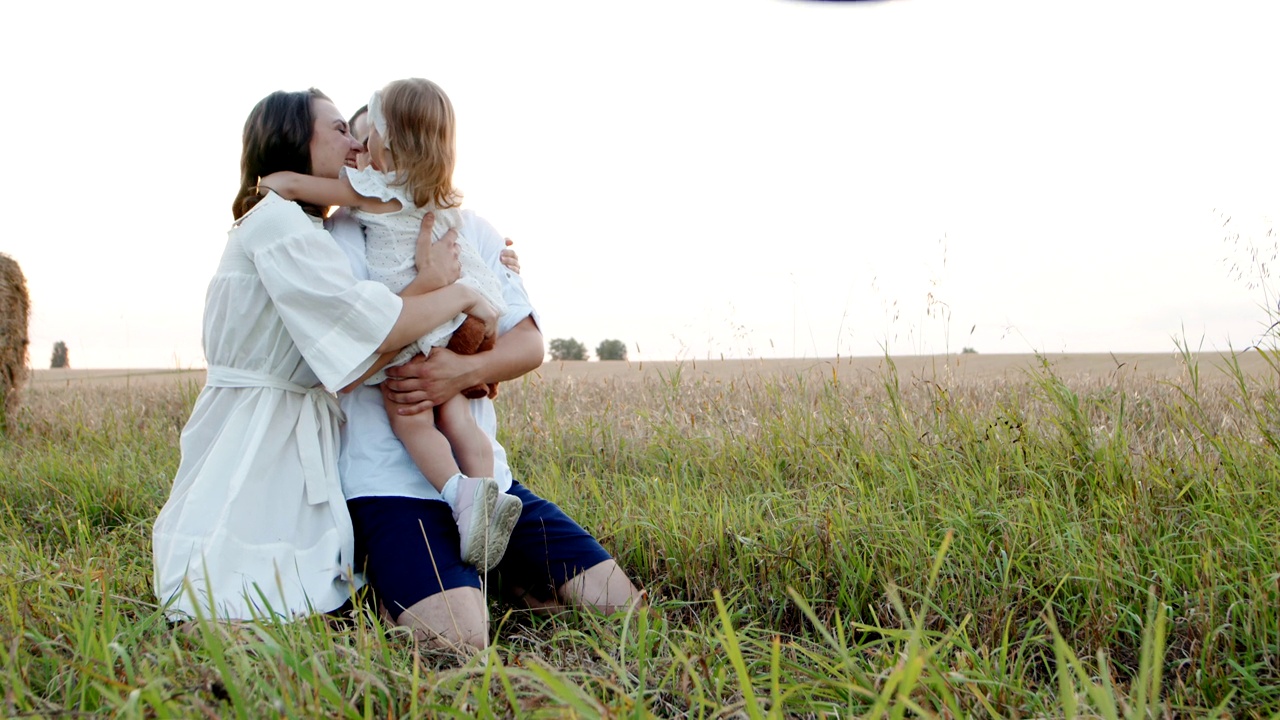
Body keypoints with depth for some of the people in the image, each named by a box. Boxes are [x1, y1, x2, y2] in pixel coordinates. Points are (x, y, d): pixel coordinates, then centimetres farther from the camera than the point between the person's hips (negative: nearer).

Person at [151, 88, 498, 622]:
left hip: (298, 452, 10)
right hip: (255, 452, -10)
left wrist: (425, 284, -7)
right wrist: (460, 295, -7)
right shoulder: (277, 221, -13)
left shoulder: (303, 231, 19)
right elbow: (372, 328, -22)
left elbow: (347, 362, 5)